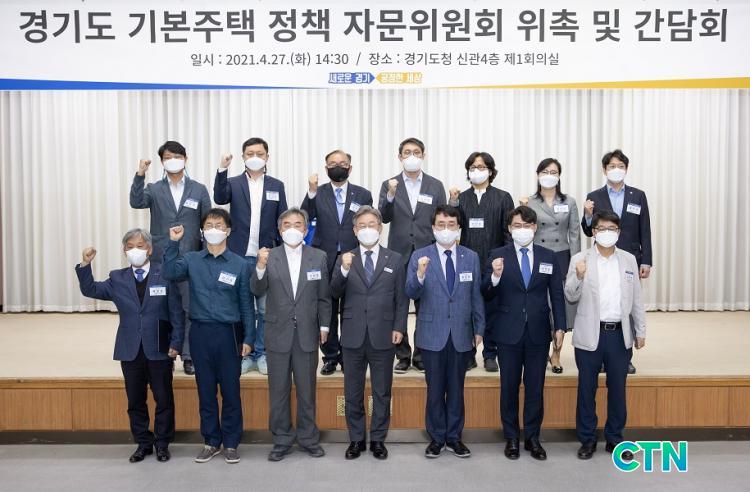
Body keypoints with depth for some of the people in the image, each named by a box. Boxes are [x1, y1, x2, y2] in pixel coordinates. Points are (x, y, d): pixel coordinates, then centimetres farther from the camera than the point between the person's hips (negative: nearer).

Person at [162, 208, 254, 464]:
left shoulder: (239, 264, 1)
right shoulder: (192, 260, 5)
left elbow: (246, 304, 2)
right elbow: (170, 273, -15)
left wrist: (248, 338, -2)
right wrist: (173, 243, -19)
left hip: (229, 333, -1)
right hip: (201, 332, 2)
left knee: (231, 390, 5)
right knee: (205, 390, 10)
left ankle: (231, 443, 19)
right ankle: (211, 441, 23)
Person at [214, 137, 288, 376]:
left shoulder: (276, 186, 7)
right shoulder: (234, 183, 4)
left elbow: (282, 221, 7)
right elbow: (219, 198, -17)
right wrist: (222, 169, -27)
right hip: (240, 256, 0)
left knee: (265, 309, 6)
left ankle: (262, 354, 18)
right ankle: (244, 354, 18)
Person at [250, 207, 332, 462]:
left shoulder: (319, 257, 1)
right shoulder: (269, 257, -1)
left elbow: (324, 296, 4)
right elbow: (257, 291, -11)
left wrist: (324, 326, 0)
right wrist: (260, 266, -28)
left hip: (307, 334, 0)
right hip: (278, 334, 0)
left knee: (307, 390, 12)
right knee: (278, 390, 10)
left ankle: (308, 437, 26)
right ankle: (282, 439, 23)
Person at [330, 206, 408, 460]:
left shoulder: (395, 259, 5)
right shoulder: (344, 259, 5)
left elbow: (401, 298, 4)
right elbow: (335, 293, -6)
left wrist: (399, 327, -5)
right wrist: (343, 269, -22)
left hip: (383, 336, 0)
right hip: (353, 336, 1)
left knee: (382, 392, 9)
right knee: (353, 393, 10)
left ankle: (378, 439, 22)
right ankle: (356, 439, 23)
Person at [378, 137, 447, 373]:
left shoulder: (436, 186, 6)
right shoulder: (389, 185, 4)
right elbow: (384, 218, -5)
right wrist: (390, 195, -21)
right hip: (399, 254, 0)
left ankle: (422, 354, 16)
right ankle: (403, 355, 16)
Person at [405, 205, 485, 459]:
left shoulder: (471, 257, 4)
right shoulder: (420, 256, -3)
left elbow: (476, 295, 7)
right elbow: (411, 293, -11)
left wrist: (479, 329, 6)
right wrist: (420, 275, -31)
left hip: (461, 334, 2)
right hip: (432, 333, -2)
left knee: (456, 388, 11)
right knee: (435, 388, 7)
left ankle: (454, 437, 24)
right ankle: (436, 437, 21)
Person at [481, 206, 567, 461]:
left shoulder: (549, 257, 4)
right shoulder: (498, 256, -2)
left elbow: (557, 295, 6)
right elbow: (487, 295, -6)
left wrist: (560, 327, 0)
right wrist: (495, 276, -25)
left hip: (539, 332, 1)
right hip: (509, 332, -1)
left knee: (535, 387, 9)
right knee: (509, 386, 8)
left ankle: (533, 437, 23)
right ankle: (511, 438, 22)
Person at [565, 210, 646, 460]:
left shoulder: (629, 260, 7)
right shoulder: (580, 259, -3)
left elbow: (636, 299, 10)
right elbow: (571, 297, -5)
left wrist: (640, 331, 9)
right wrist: (579, 277, -23)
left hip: (620, 335, 3)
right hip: (590, 335, -2)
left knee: (618, 389, 12)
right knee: (587, 389, 7)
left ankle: (614, 439, 26)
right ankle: (587, 439, 20)